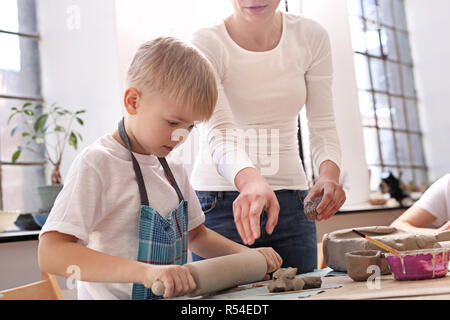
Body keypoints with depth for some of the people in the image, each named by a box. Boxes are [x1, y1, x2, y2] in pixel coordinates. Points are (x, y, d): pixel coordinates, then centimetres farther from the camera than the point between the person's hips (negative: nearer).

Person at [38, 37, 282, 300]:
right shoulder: (97, 164, -11)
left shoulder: (173, 169, 9)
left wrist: (246, 254, 6)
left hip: (173, 295, 5)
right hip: (116, 295, -5)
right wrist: (145, 271, -30)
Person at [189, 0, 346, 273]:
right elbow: (219, 131, -24)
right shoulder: (206, 43, -11)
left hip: (291, 200, 3)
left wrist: (329, 174, -23)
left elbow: (324, 125, -3)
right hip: (219, 199, -2)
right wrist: (249, 181, -44)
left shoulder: (312, 37, 0)